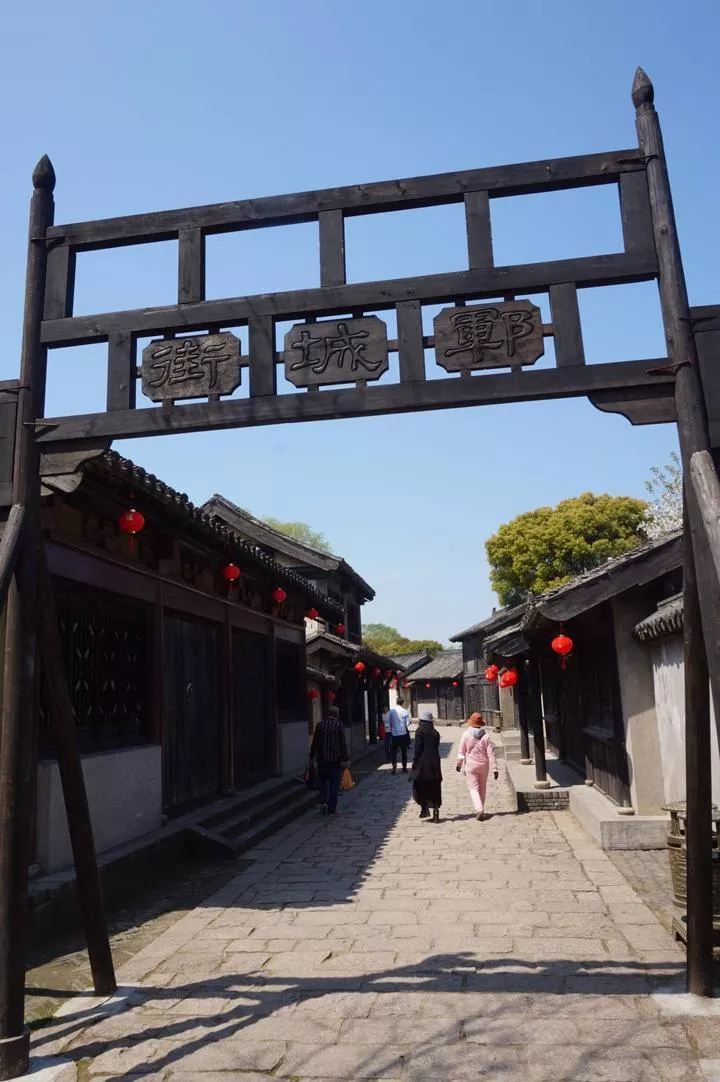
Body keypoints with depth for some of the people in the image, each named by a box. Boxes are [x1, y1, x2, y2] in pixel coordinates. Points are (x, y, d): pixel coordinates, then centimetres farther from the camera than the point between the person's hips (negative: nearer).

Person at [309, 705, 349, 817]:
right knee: (334, 783, 5)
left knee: (322, 780, 18)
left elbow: (315, 742, 3)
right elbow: (343, 743, -9)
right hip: (336, 758, -2)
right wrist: (344, 759, -7)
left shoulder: (320, 725, 0)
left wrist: (312, 756, 11)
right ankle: (332, 808, 6)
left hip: (322, 758, 2)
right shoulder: (339, 725, -7)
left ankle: (323, 802, 2)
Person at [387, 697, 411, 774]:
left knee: (394, 752, 8)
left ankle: (394, 768, -2)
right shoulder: (405, 711, -9)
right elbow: (408, 723, -6)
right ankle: (404, 768, 17)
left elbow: (389, 722, 0)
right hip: (403, 733, 0)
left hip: (394, 734, 0)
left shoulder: (391, 711, -7)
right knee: (404, 752, 12)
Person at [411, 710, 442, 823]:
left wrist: (414, 762, -5)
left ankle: (425, 809, -1)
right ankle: (436, 813, 5)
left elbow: (418, 748, -12)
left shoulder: (420, 731, -8)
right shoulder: (435, 733, 8)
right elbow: (436, 747, 8)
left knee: (420, 787, 9)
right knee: (434, 788, 8)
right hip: (435, 763, 5)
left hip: (422, 763, -5)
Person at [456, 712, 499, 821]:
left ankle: (479, 809, -18)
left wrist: (459, 764, 14)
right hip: (484, 765, 2)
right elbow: (491, 753, -7)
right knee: (482, 787, 17)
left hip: (471, 765, -2)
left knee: (473, 788, 0)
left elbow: (461, 751, -1)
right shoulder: (486, 735, -6)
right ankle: (480, 810, 24)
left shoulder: (466, 734, -8)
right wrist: (494, 768, -4)